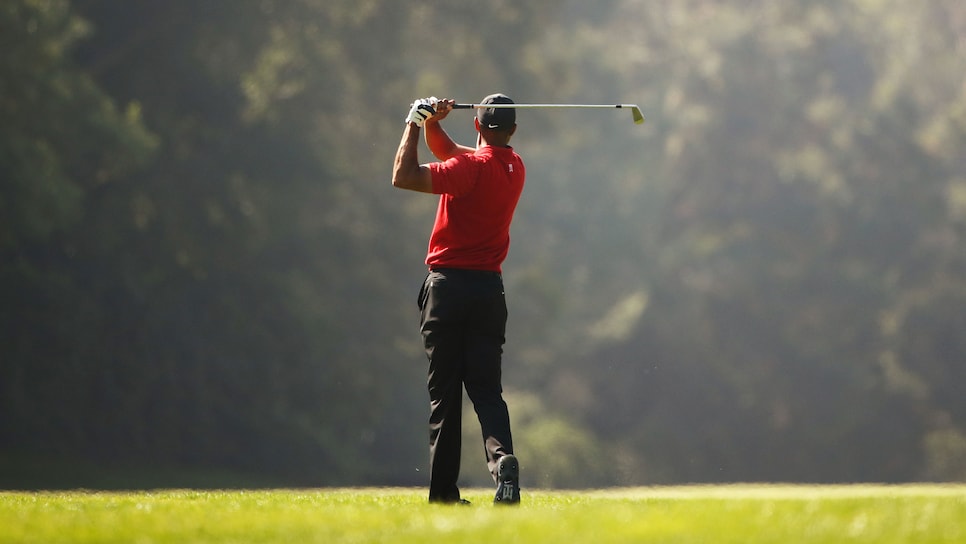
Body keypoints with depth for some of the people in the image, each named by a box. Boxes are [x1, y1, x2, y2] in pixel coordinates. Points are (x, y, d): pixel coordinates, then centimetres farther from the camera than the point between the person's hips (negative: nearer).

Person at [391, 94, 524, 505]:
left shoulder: (473, 167, -13)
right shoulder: (514, 168, 10)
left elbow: (404, 176, -20)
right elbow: (447, 152, 20)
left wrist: (415, 124, -10)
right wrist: (431, 124, 3)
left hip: (448, 286, -5)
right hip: (489, 289, 5)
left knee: (444, 393, 1)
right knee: (487, 390, 3)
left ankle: (443, 490, 1)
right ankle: (502, 457, -24)